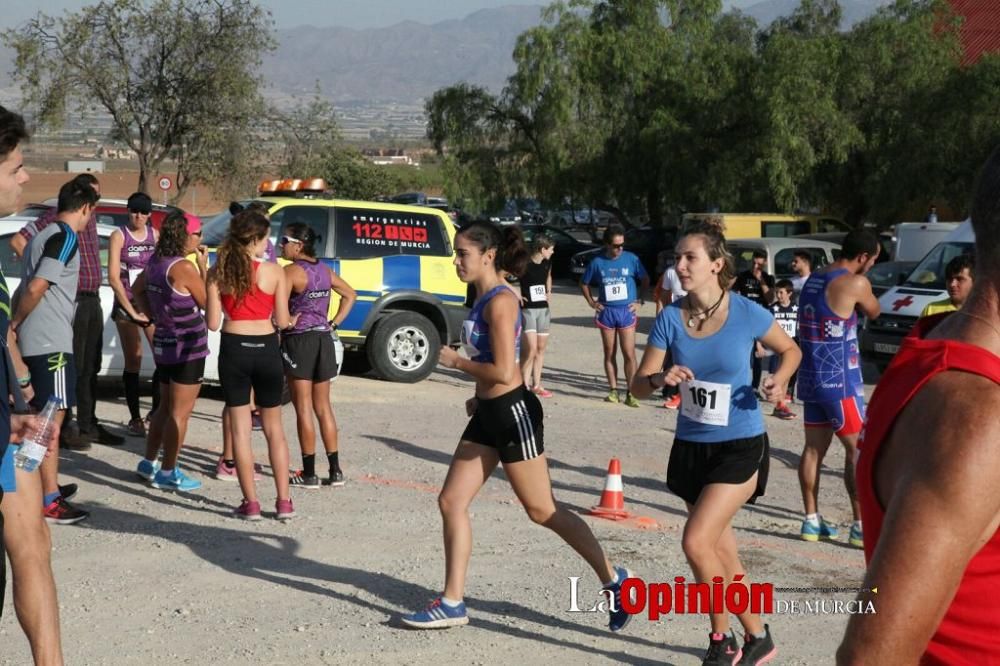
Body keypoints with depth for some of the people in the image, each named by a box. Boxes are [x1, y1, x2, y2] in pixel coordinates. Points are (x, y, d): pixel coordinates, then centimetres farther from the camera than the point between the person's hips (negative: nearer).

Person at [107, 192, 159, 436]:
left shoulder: (155, 234, 9)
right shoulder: (119, 236, -2)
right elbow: (113, 277, -7)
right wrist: (131, 310, -10)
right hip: (127, 305, -3)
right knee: (133, 362, -1)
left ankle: (157, 412, 6)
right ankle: (135, 418, 6)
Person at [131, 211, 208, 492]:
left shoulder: (156, 262, 5)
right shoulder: (184, 267, -20)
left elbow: (137, 288, 21)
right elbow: (207, 302, -13)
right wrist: (204, 268, -9)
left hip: (164, 343, 9)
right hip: (187, 347, -9)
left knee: (166, 406, 20)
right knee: (180, 413, 0)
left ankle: (149, 463, 28)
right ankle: (167, 473, 5)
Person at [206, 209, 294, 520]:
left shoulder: (218, 273, -4)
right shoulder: (274, 271, -6)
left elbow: (213, 322, -4)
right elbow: (282, 321, -5)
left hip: (234, 349, 0)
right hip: (266, 349, 0)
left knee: (240, 429, 8)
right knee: (274, 428, 14)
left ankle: (251, 503, 8)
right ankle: (284, 501, 15)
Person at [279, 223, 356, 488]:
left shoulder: (291, 271, -13)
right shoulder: (325, 270, 9)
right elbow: (350, 295, 20)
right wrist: (334, 324, 14)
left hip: (299, 340, -7)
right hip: (323, 339, 7)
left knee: (304, 409, -1)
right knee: (323, 408, 13)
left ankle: (308, 474, 2)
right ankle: (335, 470, 14)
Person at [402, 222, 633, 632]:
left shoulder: (500, 301, -18)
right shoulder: (484, 297, 11)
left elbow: (503, 371, -24)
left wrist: (454, 360, -12)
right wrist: (479, 397, 16)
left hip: (513, 413, -10)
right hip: (489, 414, 10)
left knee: (542, 510, 1)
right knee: (451, 501, 7)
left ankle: (613, 580, 15)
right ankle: (452, 604, 14)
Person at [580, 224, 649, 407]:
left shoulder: (631, 259, -3)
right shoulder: (597, 262, 0)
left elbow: (645, 280, 8)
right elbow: (584, 283, 13)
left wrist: (640, 301, 2)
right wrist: (591, 302, 4)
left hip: (627, 311, -2)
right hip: (606, 312, 2)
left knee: (629, 354, -5)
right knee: (609, 354, 7)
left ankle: (631, 393, -1)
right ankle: (613, 391, 15)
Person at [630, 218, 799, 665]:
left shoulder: (747, 314, -14)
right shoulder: (670, 318, -6)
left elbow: (790, 350, 5)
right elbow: (638, 386, -5)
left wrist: (779, 380, -16)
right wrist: (661, 378, -27)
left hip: (740, 447, -5)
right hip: (691, 445, 5)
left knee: (696, 542, -15)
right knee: (720, 549, 14)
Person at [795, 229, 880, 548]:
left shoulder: (813, 279, 10)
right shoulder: (854, 283, -14)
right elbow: (873, 312, 3)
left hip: (811, 377, 8)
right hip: (839, 380, -8)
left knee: (814, 447, 10)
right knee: (857, 450, -1)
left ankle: (812, 520, 14)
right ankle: (861, 525, 0)